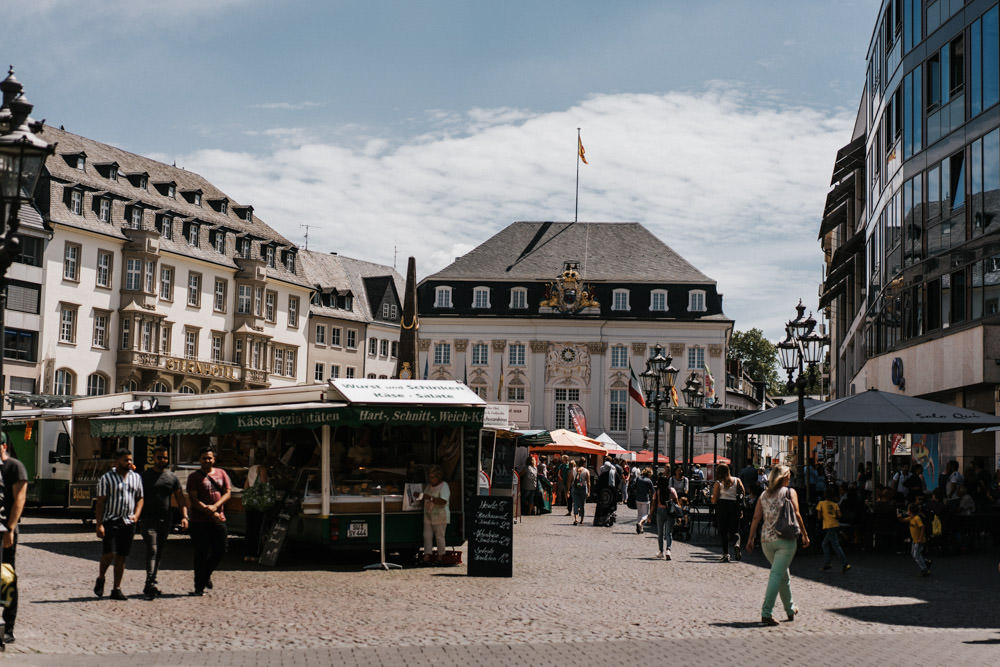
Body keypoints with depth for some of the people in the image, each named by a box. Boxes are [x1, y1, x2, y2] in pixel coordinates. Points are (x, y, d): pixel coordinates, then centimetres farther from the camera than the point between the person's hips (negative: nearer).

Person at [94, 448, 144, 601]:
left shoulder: (136, 477, 13)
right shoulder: (107, 478, -2)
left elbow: (140, 498, 19)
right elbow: (100, 502, -5)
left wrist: (136, 515, 0)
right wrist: (99, 524, -12)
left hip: (128, 523, 4)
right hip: (110, 521, -4)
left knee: (121, 557, 5)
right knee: (108, 554, -11)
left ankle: (116, 589, 12)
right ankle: (100, 579, 16)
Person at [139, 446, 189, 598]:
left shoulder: (172, 478, 11)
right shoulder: (144, 476, 3)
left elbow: (180, 498, 11)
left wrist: (184, 516, -3)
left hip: (165, 520, 4)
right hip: (148, 519, -4)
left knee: (159, 552, 8)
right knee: (152, 550, -17)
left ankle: (149, 586, 18)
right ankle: (150, 584, -25)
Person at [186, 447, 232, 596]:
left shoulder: (221, 473, 12)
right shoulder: (194, 477, 0)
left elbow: (228, 493, 4)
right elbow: (194, 500, -8)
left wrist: (215, 506, -13)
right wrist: (210, 513, -16)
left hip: (219, 520, 4)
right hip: (199, 522, -4)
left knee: (220, 551, 5)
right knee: (201, 554, -4)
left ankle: (206, 574, 31)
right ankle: (199, 587, 3)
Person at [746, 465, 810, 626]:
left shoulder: (764, 495, 11)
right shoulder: (790, 492, 0)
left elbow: (756, 518, 7)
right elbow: (796, 515, -6)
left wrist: (750, 539, 9)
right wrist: (804, 535, 0)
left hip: (766, 540, 5)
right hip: (785, 539, -5)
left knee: (783, 574, 20)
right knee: (777, 574, -8)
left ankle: (790, 609, 33)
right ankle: (766, 612, -18)